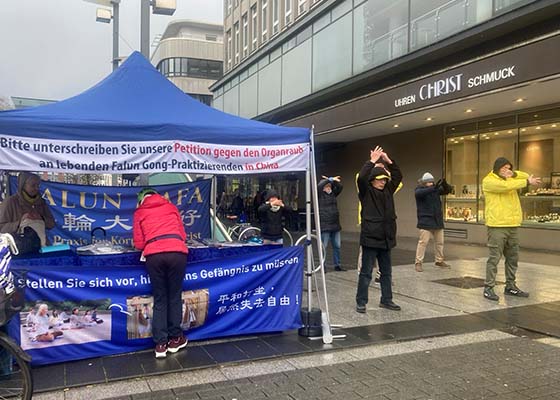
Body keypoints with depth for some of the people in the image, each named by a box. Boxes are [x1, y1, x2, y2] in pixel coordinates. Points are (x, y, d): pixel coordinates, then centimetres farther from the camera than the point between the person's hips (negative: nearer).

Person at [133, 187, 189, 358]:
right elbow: (183, 234, 23)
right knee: (175, 298, 12)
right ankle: (175, 339, 21)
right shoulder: (171, 207, 23)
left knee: (159, 300, 10)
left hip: (154, 255, -1)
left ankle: (160, 344, 10)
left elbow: (139, 243, 15)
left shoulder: (139, 212, 19)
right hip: (177, 253, 1)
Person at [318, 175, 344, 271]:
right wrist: (330, 179, -16)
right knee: (323, 247, -2)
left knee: (337, 246, 10)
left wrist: (334, 181, -6)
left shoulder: (333, 194, 13)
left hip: (335, 225, 6)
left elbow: (340, 187, 10)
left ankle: (337, 265, 19)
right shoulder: (319, 195, -3)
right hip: (324, 226, -6)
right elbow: (319, 186, -19)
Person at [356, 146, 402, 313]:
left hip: (386, 239, 7)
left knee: (386, 272, 14)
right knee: (366, 272, 0)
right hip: (370, 238, -6)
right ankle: (361, 302, 8)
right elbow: (361, 178, -24)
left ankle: (386, 300, 25)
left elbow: (398, 176, 16)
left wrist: (388, 161, 5)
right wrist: (372, 161, -21)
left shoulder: (387, 191, 11)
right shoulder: (366, 192, -7)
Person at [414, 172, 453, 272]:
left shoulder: (436, 189, 9)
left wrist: (445, 185, -22)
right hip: (425, 220, -6)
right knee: (423, 241, -10)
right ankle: (418, 262, -5)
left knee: (439, 242, 14)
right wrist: (433, 188, -43)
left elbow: (447, 190, 2)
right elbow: (419, 193, -29)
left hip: (437, 220, 6)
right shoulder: (419, 190, -7)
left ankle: (439, 261, 28)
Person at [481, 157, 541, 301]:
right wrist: (527, 182, -11)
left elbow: (528, 177, 11)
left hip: (512, 225, 8)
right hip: (497, 225, -7)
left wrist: (513, 174, -6)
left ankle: (510, 286, 23)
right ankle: (488, 287, -3)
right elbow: (505, 186, -20)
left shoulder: (510, 179, 18)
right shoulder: (488, 181, -5)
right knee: (494, 257, -8)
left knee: (513, 257, 12)